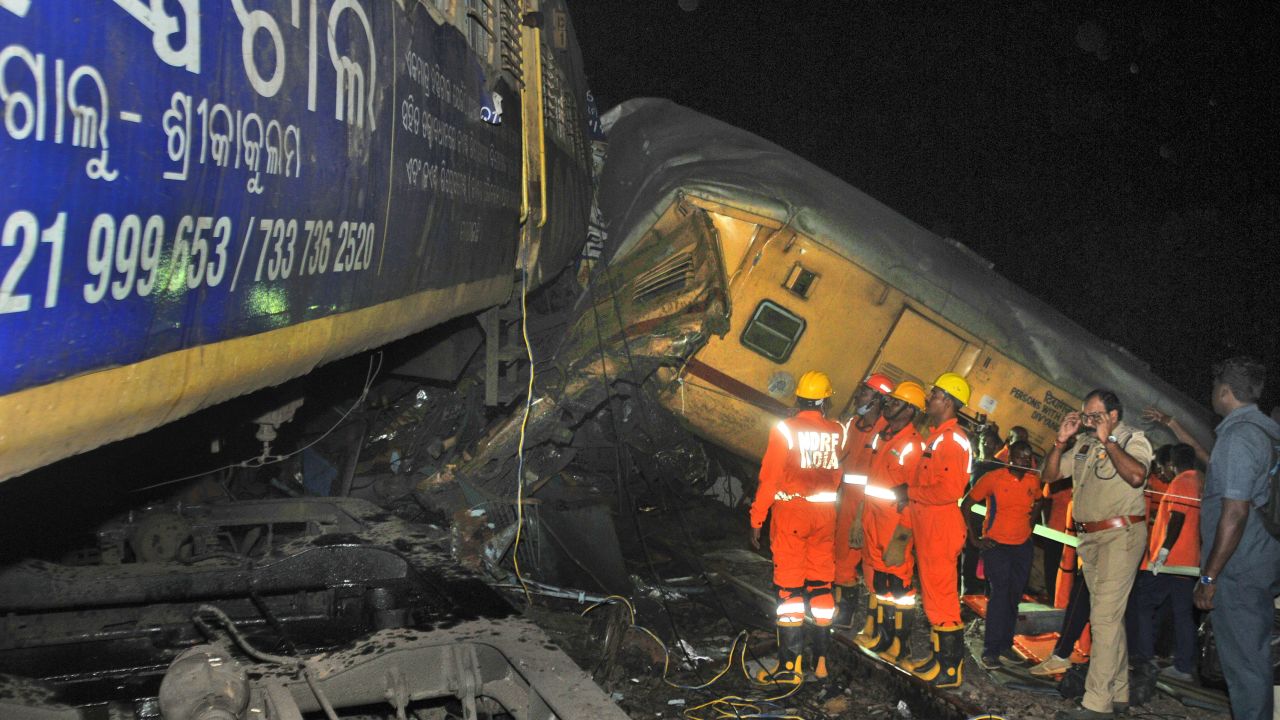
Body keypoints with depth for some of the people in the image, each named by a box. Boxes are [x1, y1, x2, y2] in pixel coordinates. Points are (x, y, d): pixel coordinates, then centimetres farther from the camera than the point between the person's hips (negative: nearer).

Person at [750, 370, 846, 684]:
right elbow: (837, 476, 3)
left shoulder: (785, 430, -11)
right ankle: (821, 659, 19)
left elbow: (769, 478, -11)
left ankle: (790, 664, -4)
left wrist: (757, 519, -5)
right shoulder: (837, 431, -1)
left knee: (789, 587, -1)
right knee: (821, 585, 13)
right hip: (825, 513, 4)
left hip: (790, 512, -4)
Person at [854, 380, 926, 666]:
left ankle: (900, 642, 4)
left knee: (898, 580, -3)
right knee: (878, 576, 16)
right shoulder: (881, 436, 12)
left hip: (895, 520, -9)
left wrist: (904, 527, -18)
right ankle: (877, 633, 27)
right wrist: (865, 512, 18)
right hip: (874, 516, 9)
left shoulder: (912, 445, -14)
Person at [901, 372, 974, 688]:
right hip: (927, 525, 10)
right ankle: (937, 654, 27)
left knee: (942, 596, -6)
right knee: (933, 593, 17)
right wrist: (911, 494, 6)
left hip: (941, 528, -10)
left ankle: (951, 668, 0)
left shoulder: (954, 439, -15)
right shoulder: (936, 436, 17)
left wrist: (911, 492, -14)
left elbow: (950, 490, -23)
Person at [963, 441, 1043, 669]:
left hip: (1022, 546, 5)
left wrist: (1030, 525, 12)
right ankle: (990, 650, -8)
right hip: (995, 545, -5)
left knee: (1014, 596, 9)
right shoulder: (993, 478, -11)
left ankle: (1005, 645, 21)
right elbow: (967, 505, -4)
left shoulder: (1033, 481, 3)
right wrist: (973, 539, -7)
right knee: (1000, 592, -14)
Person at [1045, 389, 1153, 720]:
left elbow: (1136, 475, -26)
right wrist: (1061, 441, -1)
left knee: (1104, 617, -12)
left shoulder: (1133, 439, -7)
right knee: (1110, 616, 14)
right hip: (1090, 537, 8)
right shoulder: (1083, 443, 11)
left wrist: (1108, 440, -20)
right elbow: (1050, 475, 12)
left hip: (1121, 534, -8)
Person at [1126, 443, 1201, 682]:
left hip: (1169, 561, -9)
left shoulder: (1181, 482, -10)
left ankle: (1142, 658, -4)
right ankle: (1184, 667, 7)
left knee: (1141, 605, 0)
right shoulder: (1201, 483, 18)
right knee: (1183, 613, 8)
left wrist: (1163, 552, -23)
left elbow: (1177, 519, -20)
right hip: (1189, 562, 9)